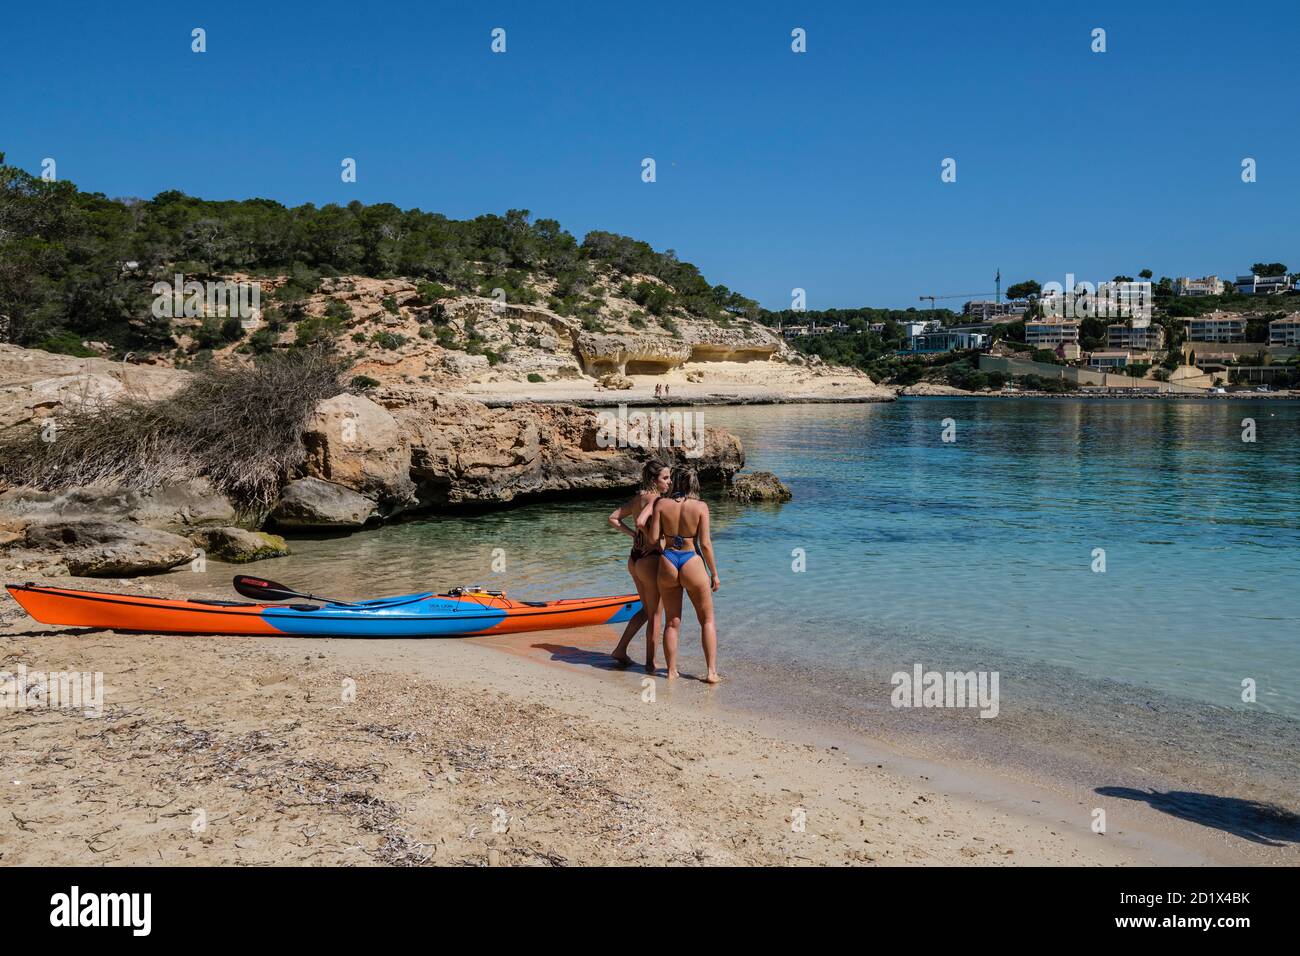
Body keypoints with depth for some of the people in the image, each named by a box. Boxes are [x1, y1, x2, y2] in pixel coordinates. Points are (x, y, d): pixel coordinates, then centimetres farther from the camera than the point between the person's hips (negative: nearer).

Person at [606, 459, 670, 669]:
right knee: (654, 614, 6)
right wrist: (656, 540, -16)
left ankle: (620, 650, 24)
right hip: (650, 559, -9)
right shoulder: (655, 499, -17)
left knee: (647, 609, 24)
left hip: (634, 559, 9)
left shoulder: (638, 497, 9)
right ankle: (650, 662, 14)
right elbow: (641, 522, -33)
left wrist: (633, 534, 7)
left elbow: (613, 519, 13)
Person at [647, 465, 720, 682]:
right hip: (693, 563, -2)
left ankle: (672, 671, 19)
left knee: (672, 622, 14)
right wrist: (714, 574, 0)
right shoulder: (700, 507, -8)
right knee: (707, 620, 13)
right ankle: (712, 672, 7)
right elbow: (705, 544, -9)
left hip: (667, 563, 2)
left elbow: (654, 538, -6)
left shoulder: (661, 504, -4)